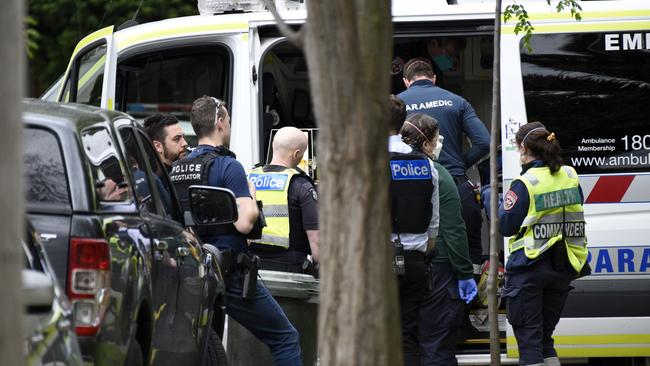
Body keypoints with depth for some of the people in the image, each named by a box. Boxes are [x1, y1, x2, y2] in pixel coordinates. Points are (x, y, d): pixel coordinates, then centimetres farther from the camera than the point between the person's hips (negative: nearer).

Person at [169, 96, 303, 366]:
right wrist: (251, 199, 1)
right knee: (285, 338, 2)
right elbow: (244, 222, -19)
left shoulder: (176, 169, 10)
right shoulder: (228, 166, -11)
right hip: (229, 273, -7)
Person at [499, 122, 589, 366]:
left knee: (529, 341, -2)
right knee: (545, 338, 17)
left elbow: (506, 226, -10)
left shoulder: (524, 184, -15)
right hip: (563, 269, 6)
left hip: (529, 269, -6)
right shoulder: (570, 177, 4)